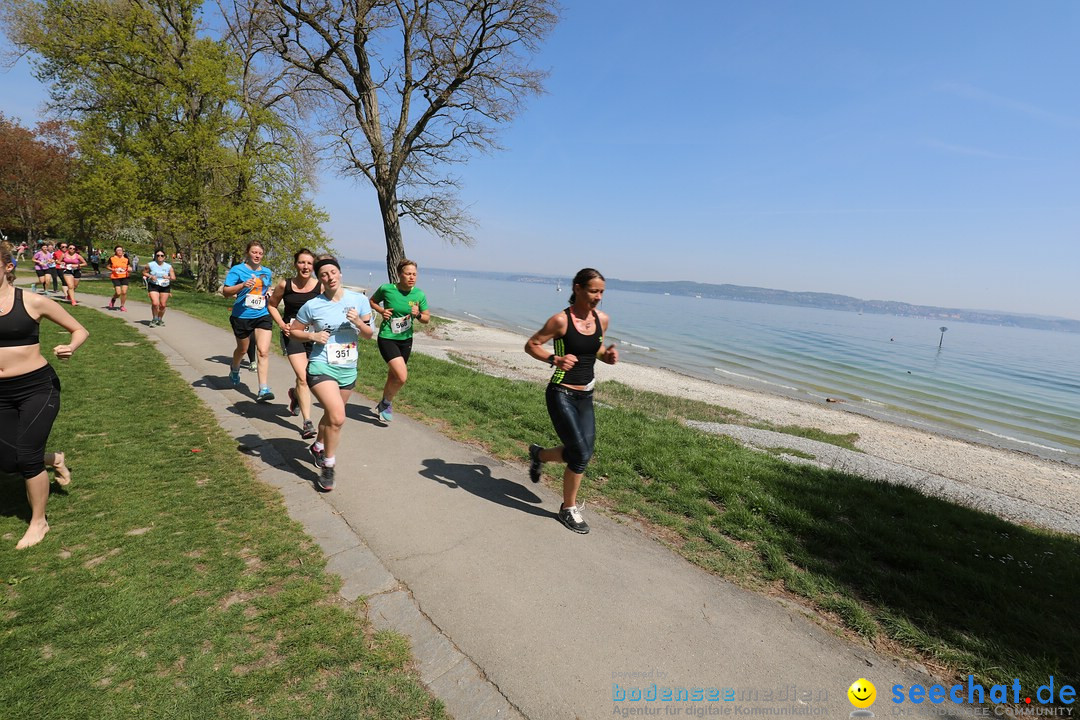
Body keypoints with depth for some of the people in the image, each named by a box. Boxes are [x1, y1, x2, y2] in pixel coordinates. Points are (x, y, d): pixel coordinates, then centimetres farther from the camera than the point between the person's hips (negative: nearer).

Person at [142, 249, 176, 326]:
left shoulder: (168, 266, 2)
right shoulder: (150, 265, -1)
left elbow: (173, 277, 0)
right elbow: (144, 272, 8)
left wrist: (168, 277, -21)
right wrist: (151, 276, -10)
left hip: (165, 287, 2)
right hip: (153, 286, -2)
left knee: (163, 305, 3)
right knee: (155, 303, -16)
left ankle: (160, 320, 24)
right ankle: (154, 319, 6)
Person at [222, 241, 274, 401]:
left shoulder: (267, 272, 10)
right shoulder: (237, 270, -4)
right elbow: (225, 292, -10)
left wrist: (269, 293, 9)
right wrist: (242, 285, -25)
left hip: (263, 316, 2)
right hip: (242, 316, -2)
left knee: (264, 352, -13)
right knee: (242, 349, 19)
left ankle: (263, 390, -13)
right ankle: (234, 369, 54)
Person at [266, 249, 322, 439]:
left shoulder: (320, 286, -5)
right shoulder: (285, 285, -3)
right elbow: (271, 305, 12)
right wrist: (281, 324, -2)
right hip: (292, 334, -1)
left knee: (308, 378, 15)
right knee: (303, 377, -13)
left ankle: (295, 394, 53)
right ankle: (307, 422, -7)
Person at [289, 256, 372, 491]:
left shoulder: (359, 300, -2)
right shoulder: (312, 306, -7)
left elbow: (369, 335, 3)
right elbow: (293, 332, 6)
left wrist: (359, 323, -18)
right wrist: (312, 335, -14)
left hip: (348, 369, 4)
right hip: (322, 367, -4)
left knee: (331, 415, 23)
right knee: (337, 417, -20)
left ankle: (317, 447, 53)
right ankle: (328, 467, 0)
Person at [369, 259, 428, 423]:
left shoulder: (419, 294, -5)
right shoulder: (386, 289, -12)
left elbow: (427, 318, 4)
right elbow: (372, 301, 8)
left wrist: (418, 315, -17)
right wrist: (381, 311, -11)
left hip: (406, 340, 4)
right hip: (387, 338, -4)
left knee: (393, 376, 18)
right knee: (402, 377, -18)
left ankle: (383, 406, 43)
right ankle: (386, 403, 11)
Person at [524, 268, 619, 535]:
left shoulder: (602, 319, 3)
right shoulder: (561, 320, -15)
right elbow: (531, 345, -7)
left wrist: (608, 355, -2)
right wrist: (555, 359, -22)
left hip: (585, 397, 7)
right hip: (561, 395, -7)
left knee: (581, 454, 10)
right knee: (580, 454, -7)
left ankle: (539, 454, 40)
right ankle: (568, 508, 18)